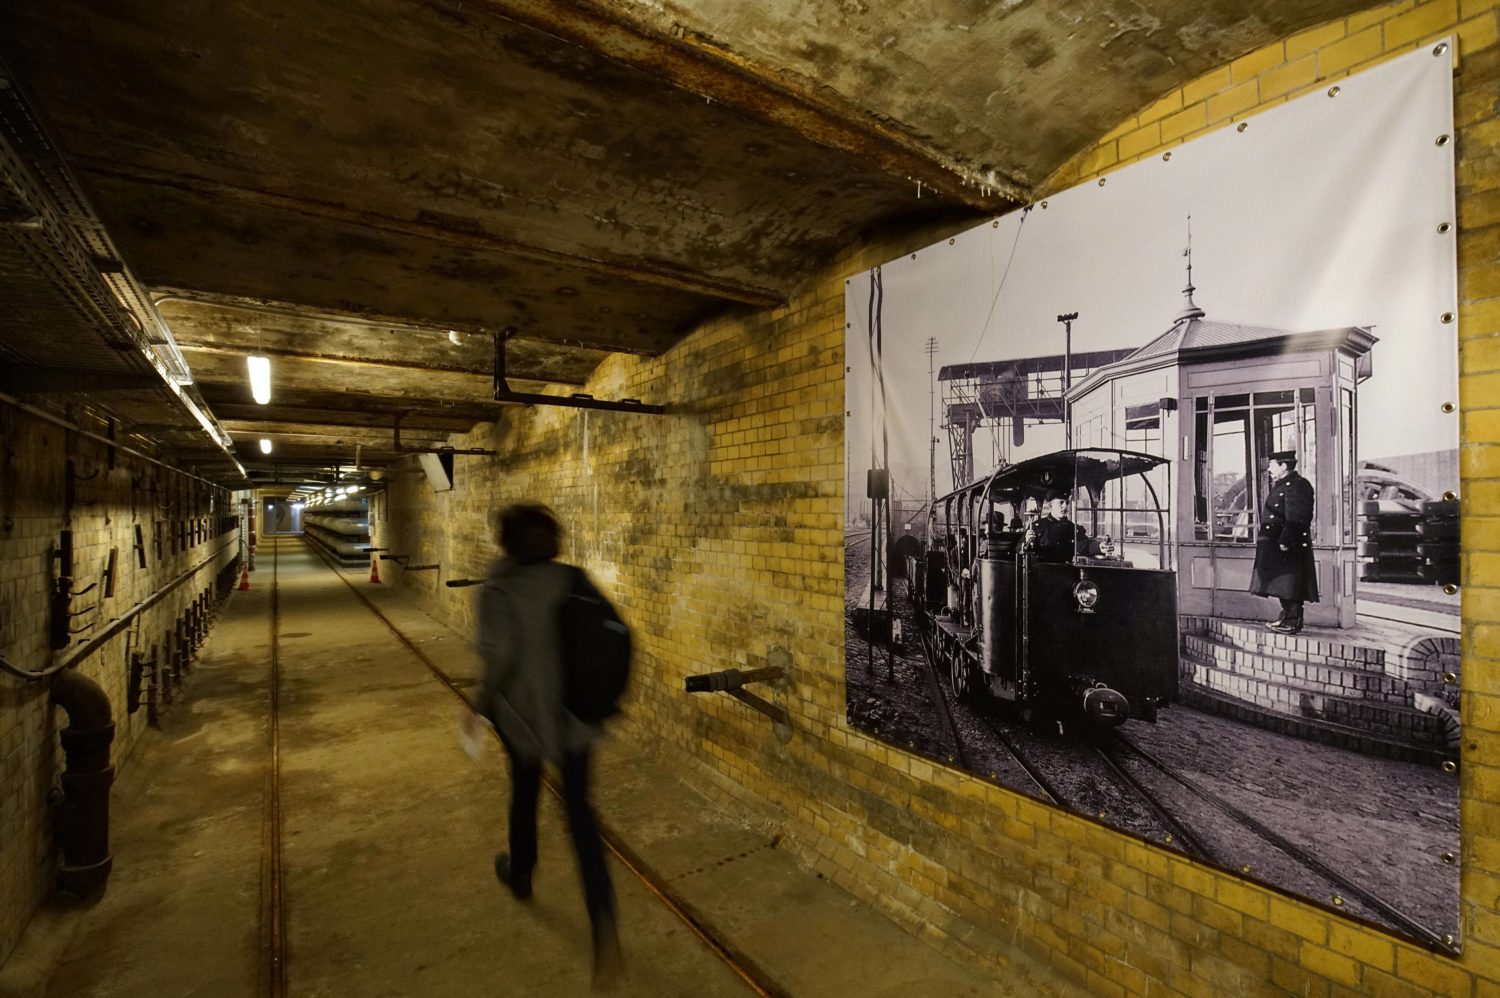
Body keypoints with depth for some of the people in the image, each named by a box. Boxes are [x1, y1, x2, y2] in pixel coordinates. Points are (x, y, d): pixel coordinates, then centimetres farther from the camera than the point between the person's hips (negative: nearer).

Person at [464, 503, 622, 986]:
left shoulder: (499, 589, -15)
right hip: (575, 710, 2)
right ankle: (603, 920, -2)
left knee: (525, 788, 25)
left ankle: (520, 874, 51)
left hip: (524, 710, -2)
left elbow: (500, 656, -22)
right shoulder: (574, 580, -5)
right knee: (579, 808, 9)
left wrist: (481, 706, -6)